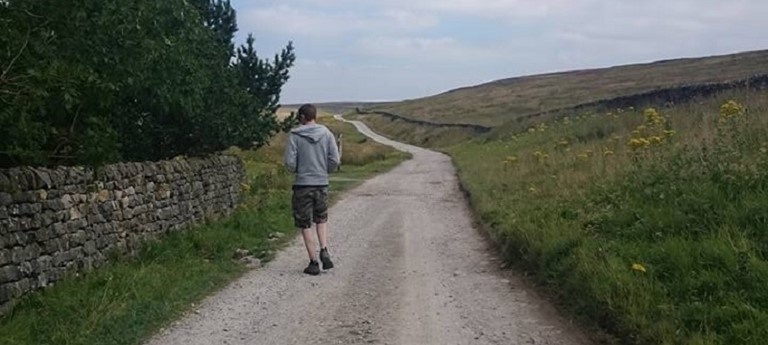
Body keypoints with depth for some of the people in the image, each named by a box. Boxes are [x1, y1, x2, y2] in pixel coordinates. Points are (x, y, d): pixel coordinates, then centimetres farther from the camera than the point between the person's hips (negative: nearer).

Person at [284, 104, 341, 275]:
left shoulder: (295, 135, -8)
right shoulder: (326, 134, 0)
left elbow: (290, 163, -11)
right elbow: (334, 160, -3)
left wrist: (298, 171, 10)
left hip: (302, 185, -3)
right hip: (322, 184, 3)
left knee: (305, 225, 7)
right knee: (321, 220, 21)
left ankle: (313, 262, 8)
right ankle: (324, 250, 1)